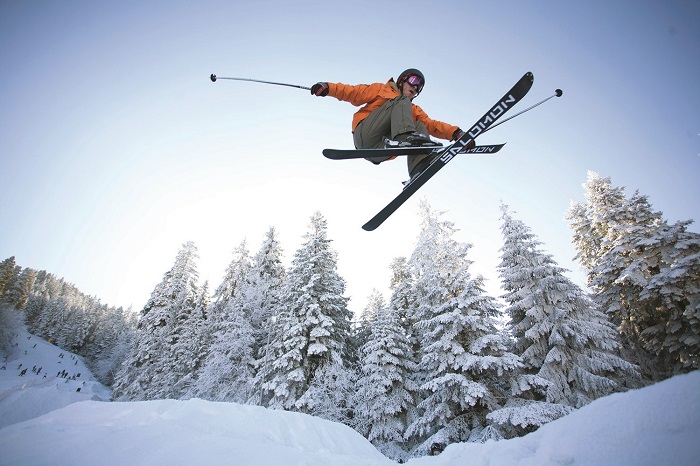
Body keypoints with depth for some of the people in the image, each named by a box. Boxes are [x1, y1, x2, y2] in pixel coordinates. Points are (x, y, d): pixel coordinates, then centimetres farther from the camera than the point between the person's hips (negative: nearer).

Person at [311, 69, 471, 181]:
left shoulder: (414, 111, 31)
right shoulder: (381, 89, 22)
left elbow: (432, 125, 16)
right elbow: (354, 93, 14)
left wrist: (455, 133, -1)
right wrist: (328, 88, -1)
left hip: (380, 151, 4)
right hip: (364, 135, -4)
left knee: (420, 126, -10)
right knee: (402, 101, -10)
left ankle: (420, 169, -36)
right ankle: (404, 136, -43)